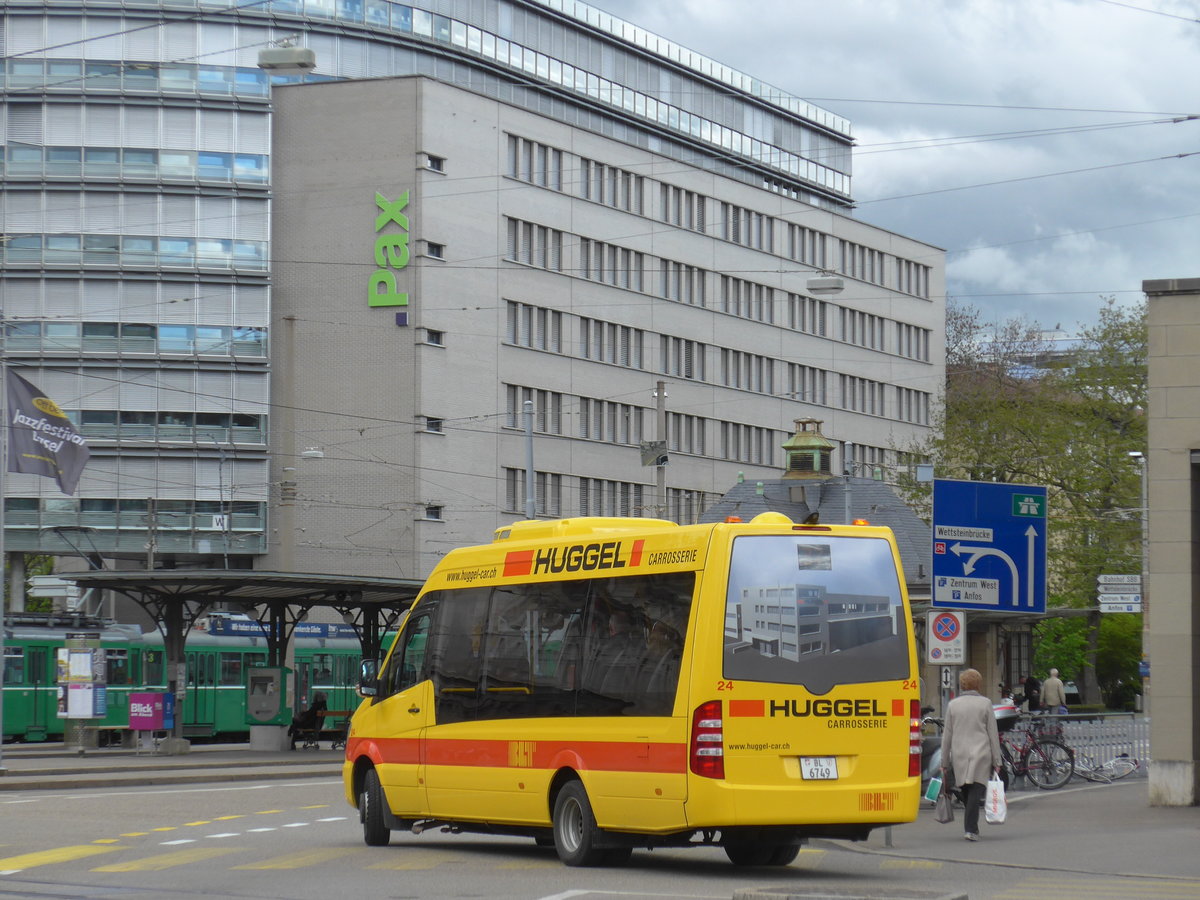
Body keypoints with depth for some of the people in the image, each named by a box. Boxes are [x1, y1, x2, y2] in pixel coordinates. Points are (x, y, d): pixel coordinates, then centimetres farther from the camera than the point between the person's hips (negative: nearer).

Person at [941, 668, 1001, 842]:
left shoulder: (953, 705, 6)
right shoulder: (985, 703, 2)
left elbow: (947, 736, 8)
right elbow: (993, 734, 2)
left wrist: (945, 763, 14)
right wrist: (996, 761, 6)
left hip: (959, 755, 2)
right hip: (981, 754, -2)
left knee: (966, 793, 13)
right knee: (976, 791, -6)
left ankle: (972, 827, 19)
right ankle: (970, 828, -17)